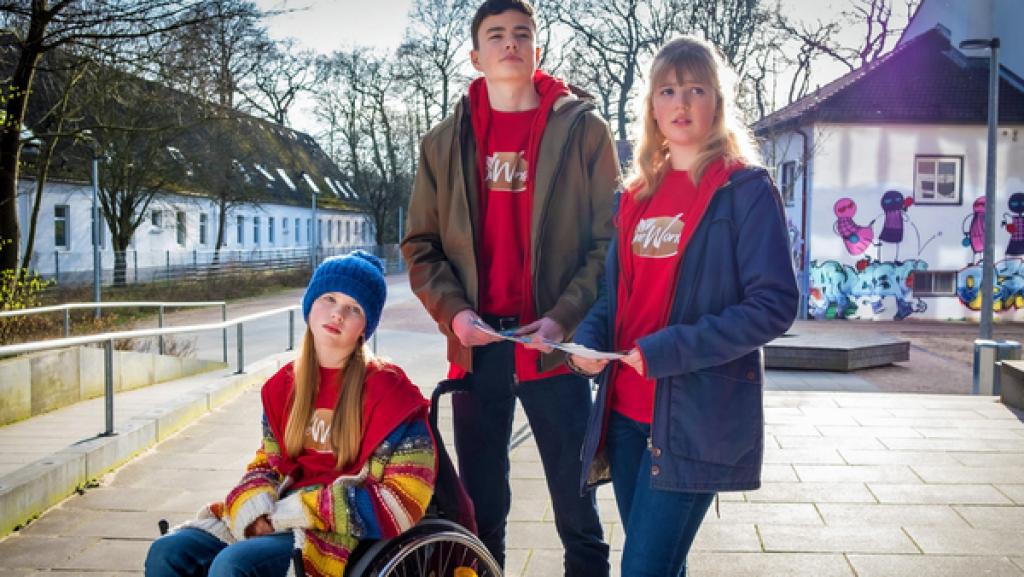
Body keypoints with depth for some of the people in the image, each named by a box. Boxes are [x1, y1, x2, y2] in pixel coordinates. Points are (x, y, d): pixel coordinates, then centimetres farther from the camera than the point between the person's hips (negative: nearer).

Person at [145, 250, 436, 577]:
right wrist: (255, 506, -8)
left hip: (343, 535, -6)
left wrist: (303, 507, -15)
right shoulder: (284, 385, 9)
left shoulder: (387, 393, -9)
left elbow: (404, 502, -13)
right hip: (276, 521, 7)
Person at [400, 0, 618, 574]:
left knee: (576, 506, 7)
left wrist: (565, 316, -14)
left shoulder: (583, 129, 1)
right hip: (475, 345, 3)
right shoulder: (445, 141, 9)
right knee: (480, 506, 14)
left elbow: (611, 238, -2)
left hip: (552, 344, -2)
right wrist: (453, 311, -7)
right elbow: (421, 245, 9)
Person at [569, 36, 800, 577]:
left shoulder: (745, 188, -6)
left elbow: (774, 304, -13)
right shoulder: (639, 193, 13)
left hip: (697, 416, -6)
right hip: (626, 410, 6)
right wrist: (588, 339, -4)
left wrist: (667, 351, -20)